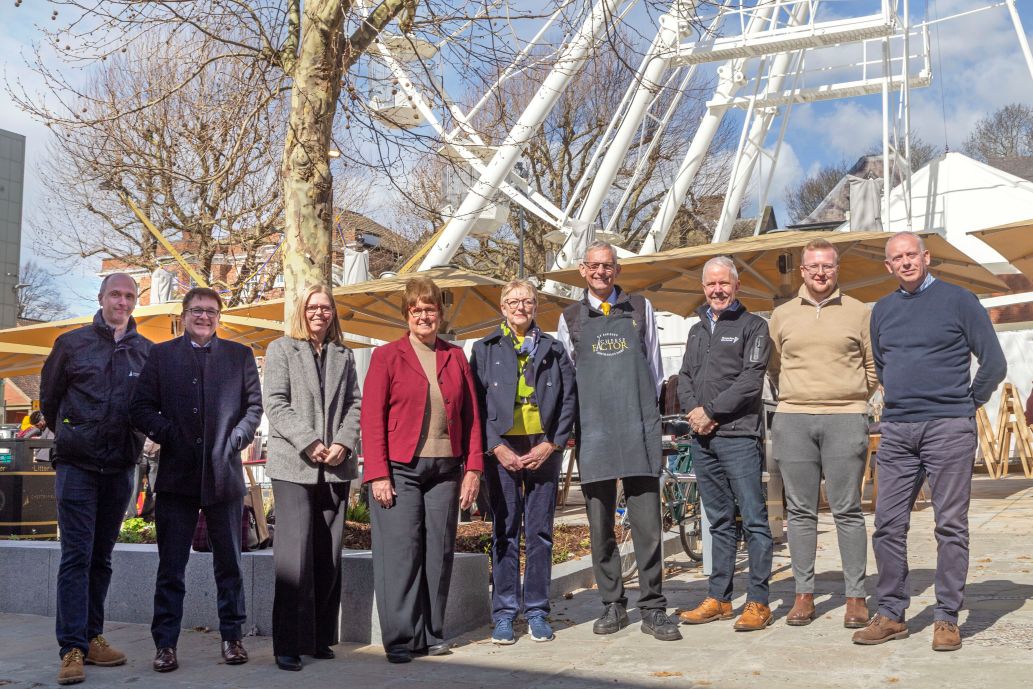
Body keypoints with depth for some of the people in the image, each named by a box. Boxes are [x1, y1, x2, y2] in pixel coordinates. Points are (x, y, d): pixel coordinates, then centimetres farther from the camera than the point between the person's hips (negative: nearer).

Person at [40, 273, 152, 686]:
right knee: (76, 555, -6)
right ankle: (72, 648, -4)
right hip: (77, 466, -2)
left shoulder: (147, 351, 5)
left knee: (101, 556, 10)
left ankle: (91, 637, 19)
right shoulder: (72, 343, 2)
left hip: (120, 468, 2)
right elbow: (48, 397, 12)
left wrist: (133, 439, 9)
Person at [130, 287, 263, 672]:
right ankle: (165, 644, 10)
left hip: (224, 474, 1)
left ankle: (231, 637, 18)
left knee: (229, 563, 8)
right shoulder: (162, 355, 10)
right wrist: (167, 434, -9)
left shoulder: (240, 355, 10)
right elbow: (141, 408, 5)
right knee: (171, 565, 3)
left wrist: (236, 439, -5)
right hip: (177, 474, 0)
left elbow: (254, 405, 8)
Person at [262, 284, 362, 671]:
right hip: (294, 464, -4)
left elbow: (354, 404, 10)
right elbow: (275, 403, -3)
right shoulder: (281, 349, 7)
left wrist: (344, 443, -7)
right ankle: (289, 645, -5)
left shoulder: (343, 356, 17)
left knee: (328, 556, 6)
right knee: (295, 554, -9)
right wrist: (308, 443, -13)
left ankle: (321, 638, 14)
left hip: (336, 466, 4)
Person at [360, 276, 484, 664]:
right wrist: (377, 474, -10)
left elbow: (471, 416, 11)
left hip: (445, 469, 3)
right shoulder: (387, 356, 3)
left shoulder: (455, 358, 13)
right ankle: (401, 639, 3)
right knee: (400, 552, -5)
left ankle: (432, 635, 15)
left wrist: (473, 468, 3)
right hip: (399, 470, -3)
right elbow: (372, 418, -3)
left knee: (439, 552, 5)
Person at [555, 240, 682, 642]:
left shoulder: (640, 309, 12)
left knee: (647, 521, -4)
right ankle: (612, 605, 14)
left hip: (638, 428, 0)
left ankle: (653, 609, 2)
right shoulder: (571, 318, 12)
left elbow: (654, 366, 17)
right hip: (592, 429, 1)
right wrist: (572, 419, 10)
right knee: (600, 525, 4)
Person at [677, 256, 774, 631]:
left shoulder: (753, 326, 1)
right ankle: (718, 599, 16)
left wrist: (711, 411, -12)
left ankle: (758, 602, -1)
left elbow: (751, 379, -10)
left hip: (739, 435, -6)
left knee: (753, 519, -5)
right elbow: (684, 378, 15)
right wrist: (693, 410, -5)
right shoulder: (697, 330, 20)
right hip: (702, 437, 6)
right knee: (719, 522, 11)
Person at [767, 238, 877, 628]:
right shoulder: (782, 315, 12)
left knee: (847, 510, -1)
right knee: (800, 511, 5)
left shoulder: (858, 313, 6)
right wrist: (790, 401, 10)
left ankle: (856, 596, 7)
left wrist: (853, 400, 4)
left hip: (845, 420, -2)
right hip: (792, 421, 2)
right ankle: (803, 594, 13)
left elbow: (874, 366, 11)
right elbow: (773, 368, 19)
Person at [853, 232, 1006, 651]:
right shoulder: (882, 310, 14)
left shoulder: (958, 301, 0)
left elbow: (994, 363, 1)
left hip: (948, 428, -4)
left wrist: (966, 405, 3)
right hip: (897, 431, 5)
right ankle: (890, 614, 12)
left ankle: (947, 618, 7)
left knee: (951, 525, 0)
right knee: (888, 524, 3)